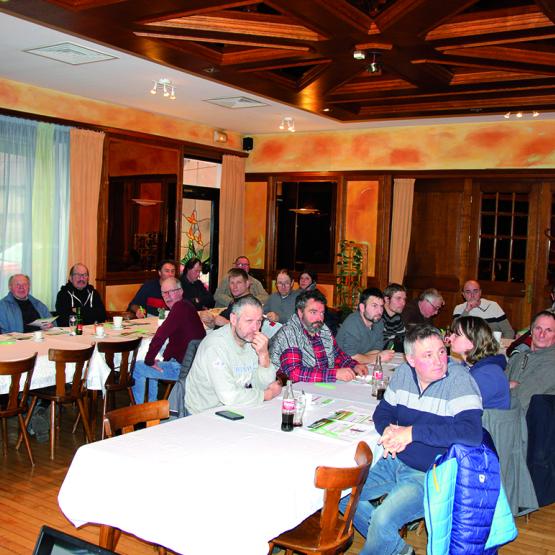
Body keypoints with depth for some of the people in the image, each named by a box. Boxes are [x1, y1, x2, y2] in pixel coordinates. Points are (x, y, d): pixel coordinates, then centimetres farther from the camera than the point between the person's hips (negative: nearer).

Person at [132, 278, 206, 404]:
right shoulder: (186, 306, 11)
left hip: (183, 368, -10)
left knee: (137, 368, 4)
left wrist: (149, 360, -14)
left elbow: (160, 336, -28)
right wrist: (164, 359, 11)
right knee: (152, 367, 30)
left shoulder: (180, 307, -22)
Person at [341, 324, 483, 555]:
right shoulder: (404, 373, 2)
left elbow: (473, 433, -29)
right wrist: (388, 432, -11)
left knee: (382, 519, -27)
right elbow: (383, 410, 14)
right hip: (395, 462, 7)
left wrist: (412, 432, -27)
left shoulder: (459, 379, -17)